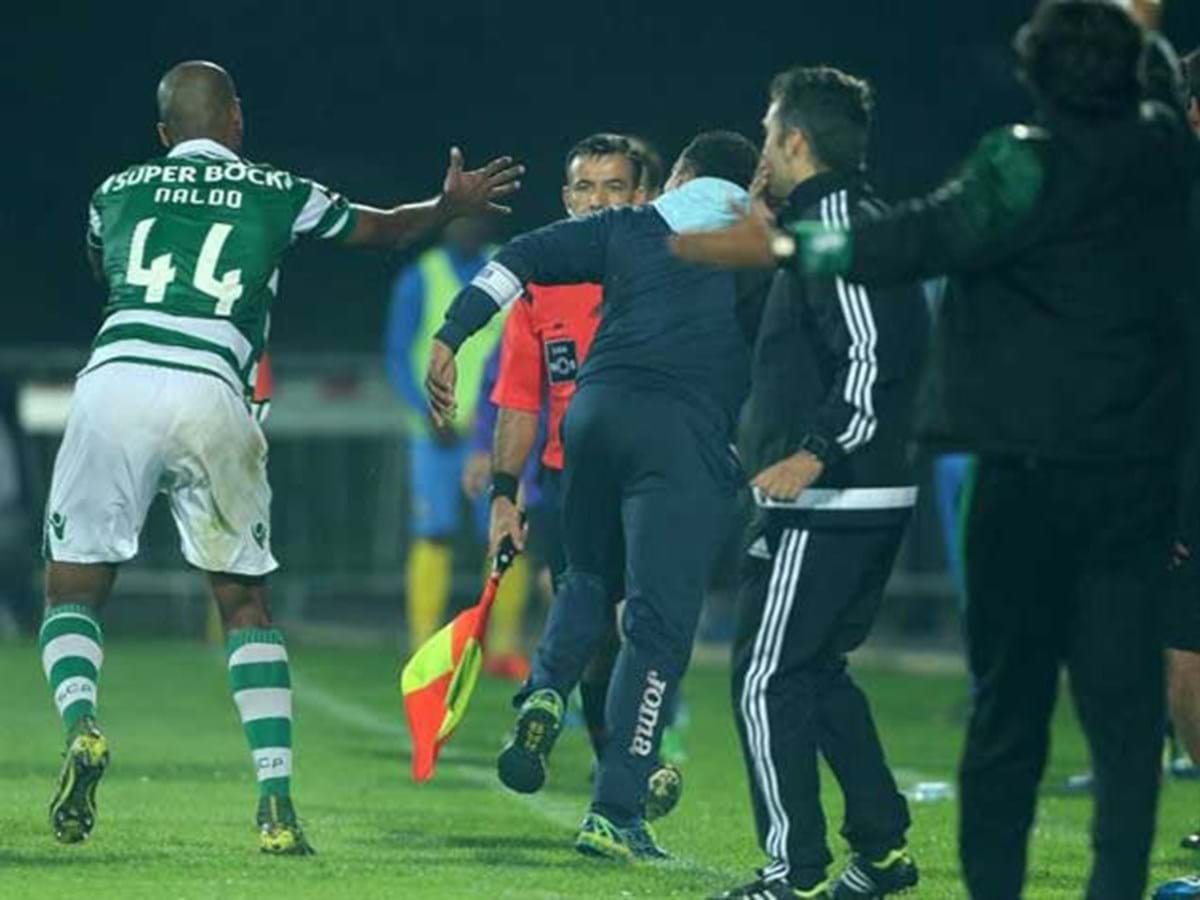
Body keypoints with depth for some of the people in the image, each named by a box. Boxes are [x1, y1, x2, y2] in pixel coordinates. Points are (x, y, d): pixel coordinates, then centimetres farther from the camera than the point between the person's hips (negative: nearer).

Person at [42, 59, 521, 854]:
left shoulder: (117, 192, 20)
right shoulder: (278, 194, 16)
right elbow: (387, 228, 34)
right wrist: (452, 205, 54)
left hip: (114, 382, 0)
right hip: (210, 399, 0)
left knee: (73, 589, 13)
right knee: (247, 605, 16)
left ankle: (81, 724, -18)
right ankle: (278, 803, 5)